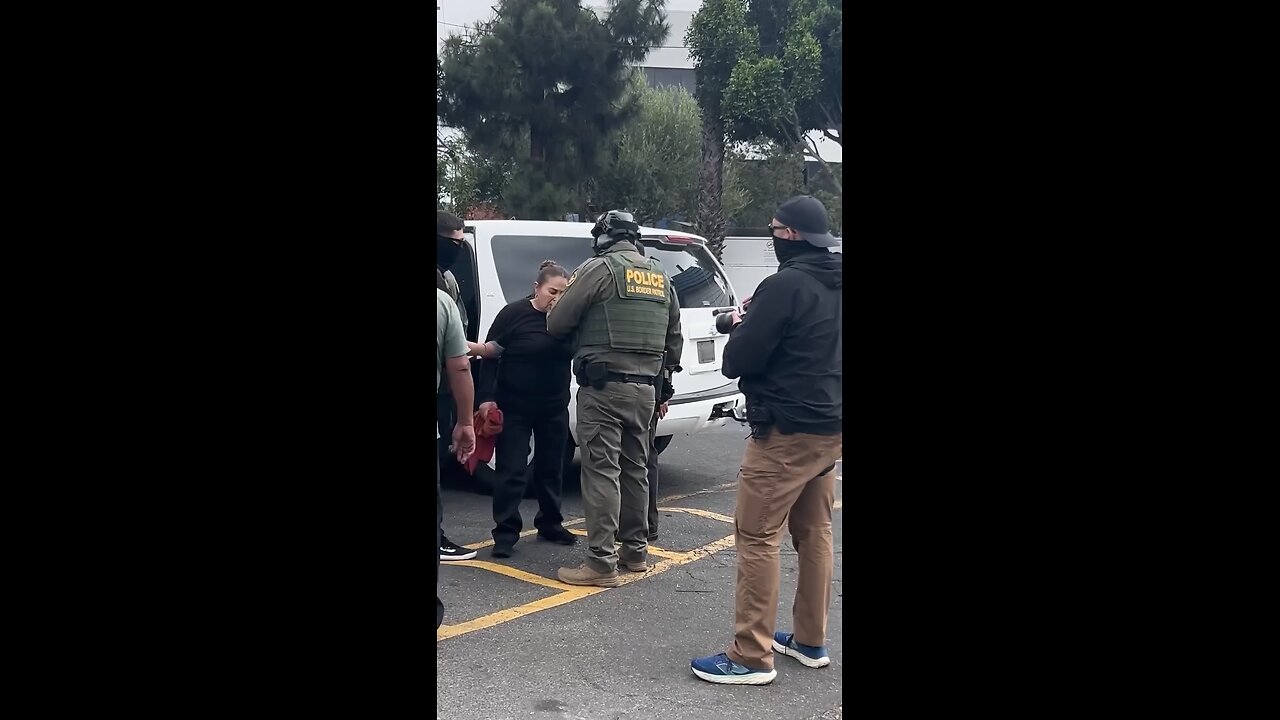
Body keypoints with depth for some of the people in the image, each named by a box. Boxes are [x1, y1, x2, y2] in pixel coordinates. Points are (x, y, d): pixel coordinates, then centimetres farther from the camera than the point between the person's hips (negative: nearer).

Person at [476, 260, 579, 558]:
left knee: (551, 468, 13)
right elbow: (490, 356, -7)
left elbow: (573, 352, 13)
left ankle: (550, 524, 27)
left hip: (554, 407, 4)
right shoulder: (514, 313, -9)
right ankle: (506, 532, 3)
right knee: (512, 471, -3)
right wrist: (487, 397, -13)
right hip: (514, 407, -4)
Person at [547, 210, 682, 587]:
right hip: (643, 387, 7)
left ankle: (601, 563, -7)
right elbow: (674, 339, 20)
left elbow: (556, 323, -5)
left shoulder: (599, 268, -7)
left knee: (601, 471, -6)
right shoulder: (660, 276, 15)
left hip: (604, 387, -7)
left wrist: (580, 333, 16)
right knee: (634, 469, 16)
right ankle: (635, 550, 25)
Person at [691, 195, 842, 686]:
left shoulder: (786, 285, -18)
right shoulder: (834, 286, 9)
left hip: (786, 431, -9)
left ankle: (752, 657, -2)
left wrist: (742, 327, 3)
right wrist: (759, 322, 13)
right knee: (813, 532, 15)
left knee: (757, 537, -4)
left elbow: (736, 363, -18)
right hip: (828, 426, 9)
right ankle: (810, 641, 25)